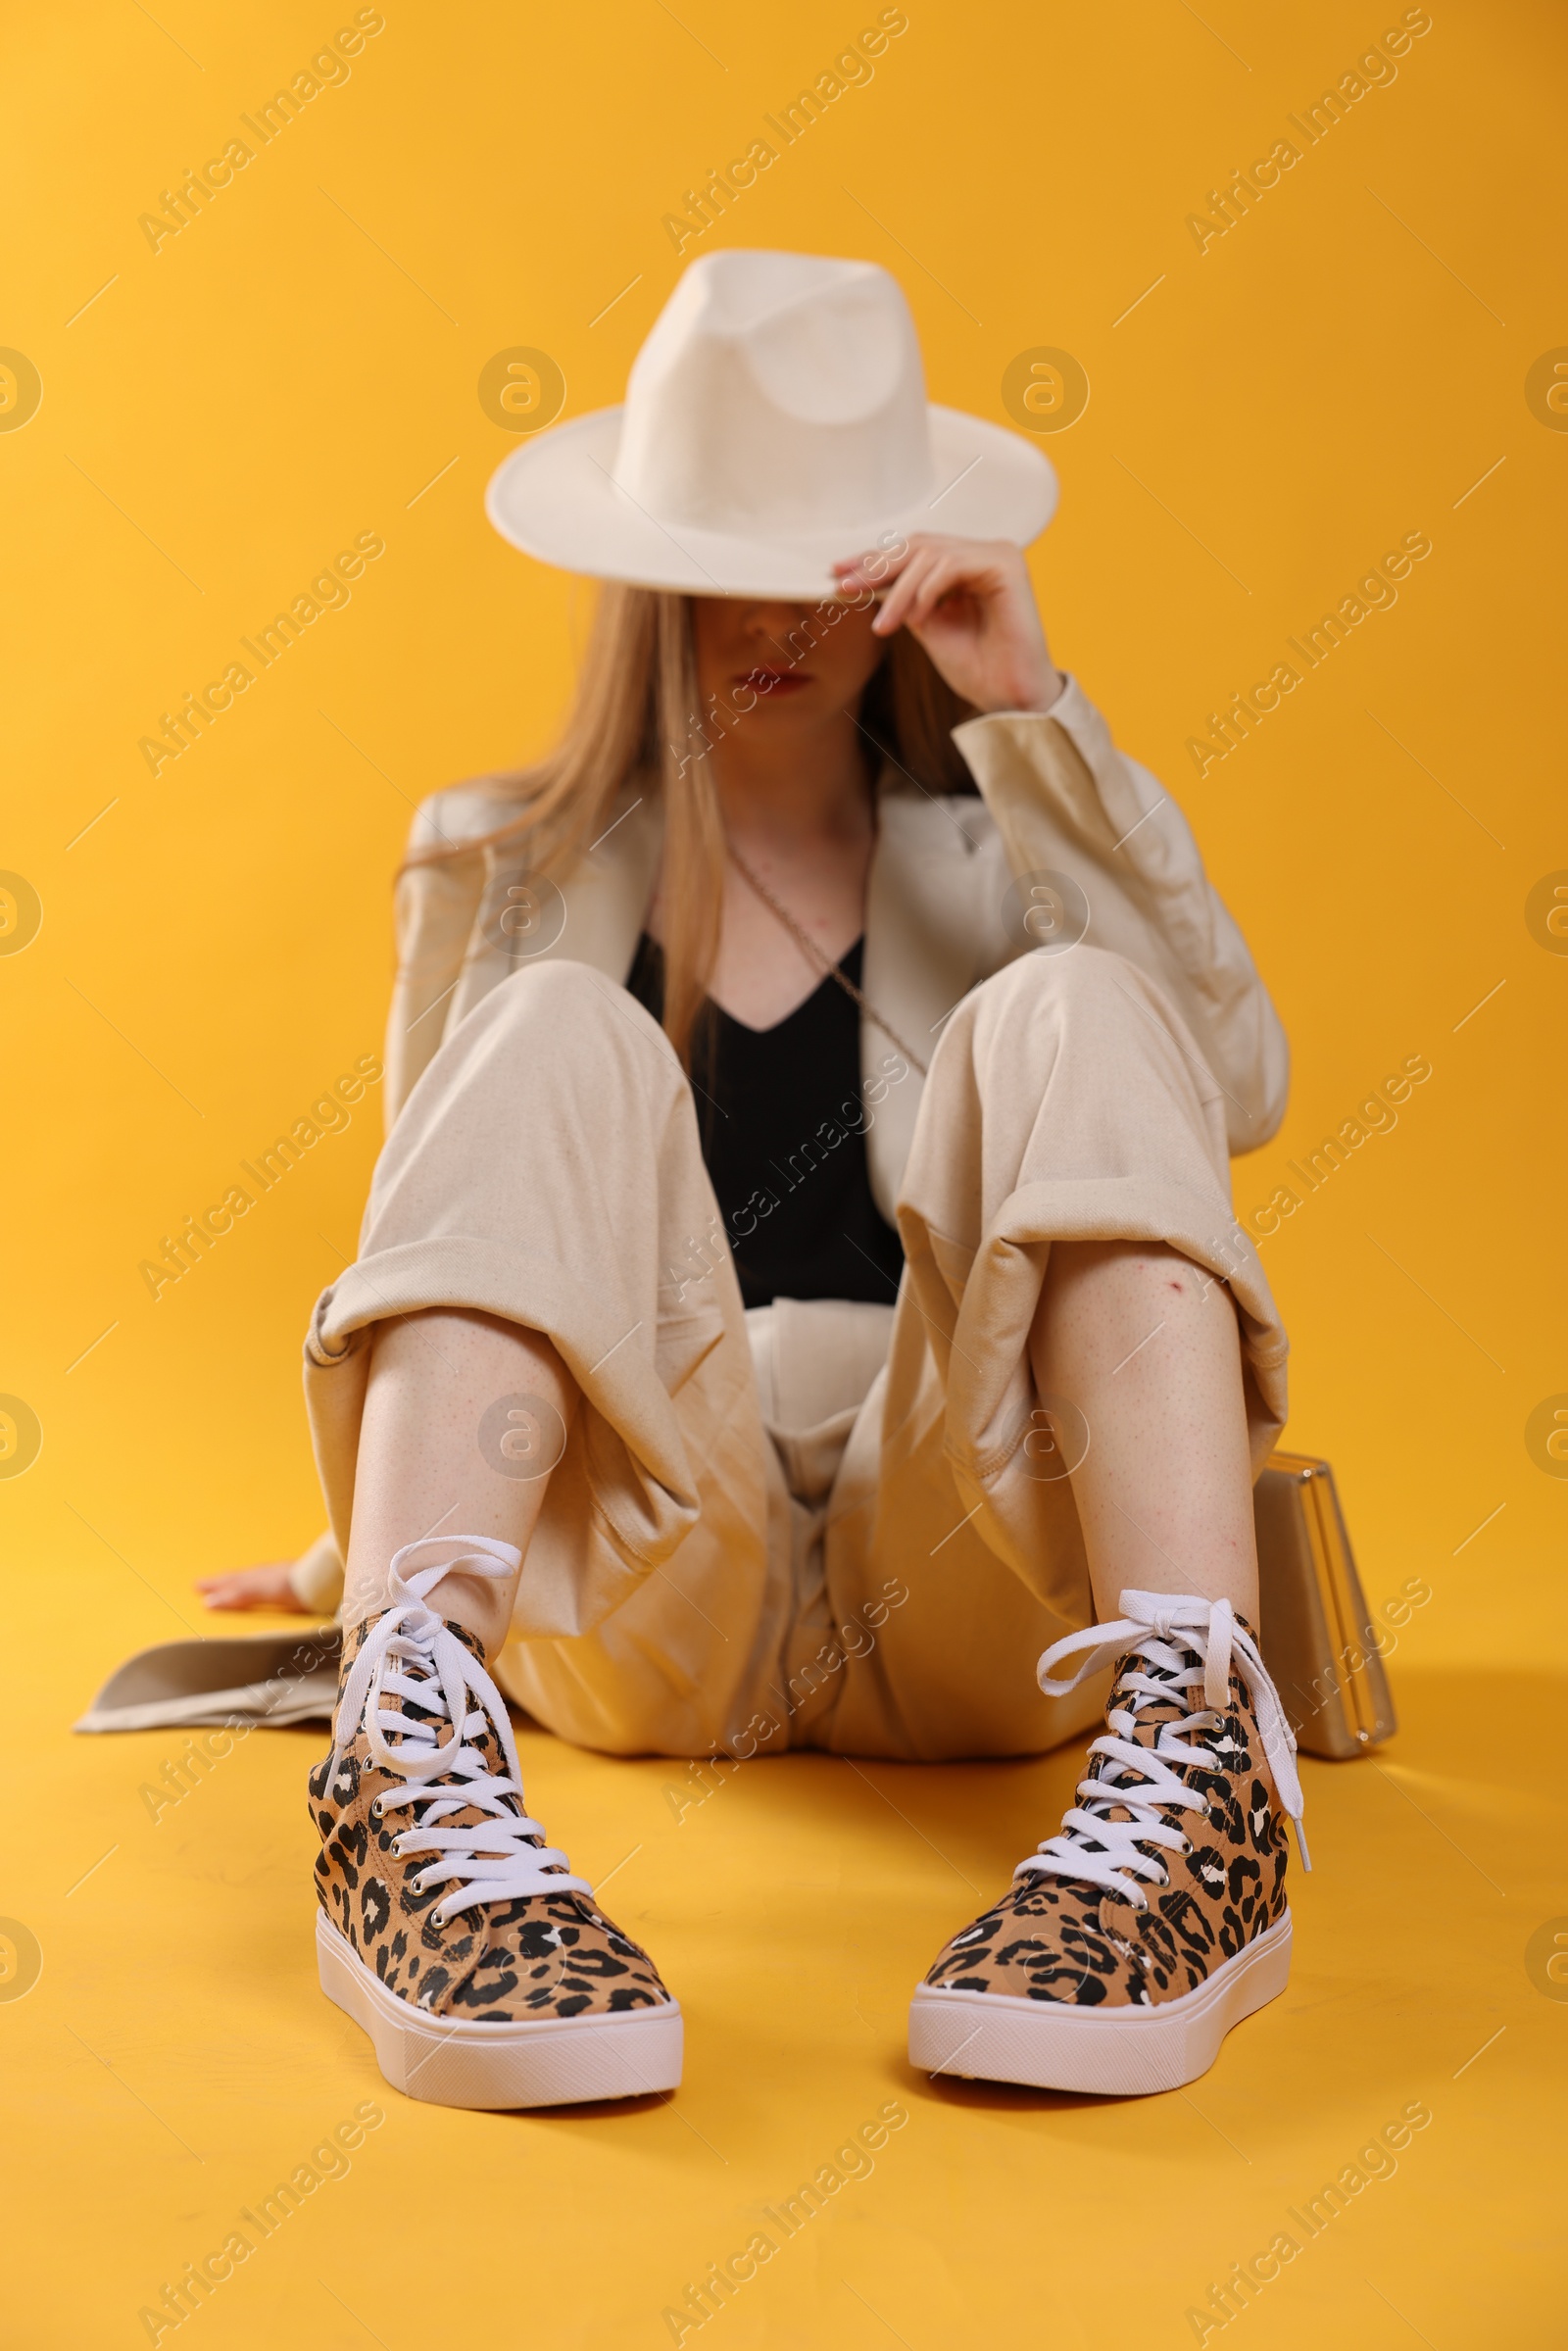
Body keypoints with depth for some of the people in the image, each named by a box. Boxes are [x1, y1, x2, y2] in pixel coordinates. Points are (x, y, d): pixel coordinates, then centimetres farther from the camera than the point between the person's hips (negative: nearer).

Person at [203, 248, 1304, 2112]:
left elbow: (1233, 1088, -2)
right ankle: (416, 1746, -46)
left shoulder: (995, 843, 17)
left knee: (1070, 1014, -22)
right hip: (644, 1592, 0)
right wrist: (364, 1555, 30)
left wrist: (1038, 720, -5)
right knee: (562, 1045, -23)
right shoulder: (506, 867, 17)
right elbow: (451, 1211, 25)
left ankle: (1190, 1752, -42)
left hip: (965, 1592, 1)